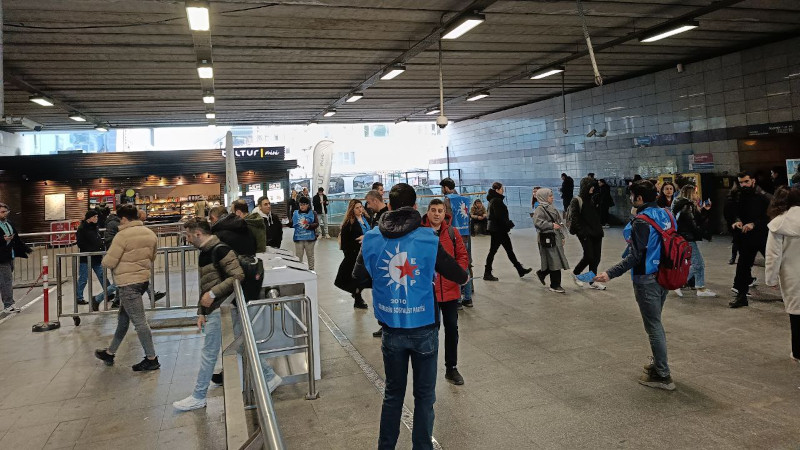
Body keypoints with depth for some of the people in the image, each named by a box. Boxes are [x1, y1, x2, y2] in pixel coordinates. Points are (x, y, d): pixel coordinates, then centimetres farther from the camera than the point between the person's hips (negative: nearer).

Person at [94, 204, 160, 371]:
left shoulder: (123, 235, -17)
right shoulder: (150, 233, 6)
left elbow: (108, 262, -15)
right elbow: (152, 257, 16)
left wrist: (106, 259, 6)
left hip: (128, 283, -8)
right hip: (144, 279, 8)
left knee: (139, 321, -3)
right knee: (123, 318, 20)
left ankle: (151, 359, 3)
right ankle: (110, 353, 35)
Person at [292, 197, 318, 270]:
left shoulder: (312, 213, 0)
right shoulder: (296, 213, 8)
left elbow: (317, 223, -9)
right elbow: (292, 224, 10)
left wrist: (309, 226, -24)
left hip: (309, 238, -2)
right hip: (298, 238, 2)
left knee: (310, 255, 12)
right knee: (298, 256, 6)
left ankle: (311, 269, 25)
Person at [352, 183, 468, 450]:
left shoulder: (371, 240, -5)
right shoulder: (429, 240, -12)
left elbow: (359, 278, 5)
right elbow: (459, 276, -4)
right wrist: (464, 276, 19)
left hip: (391, 330, 3)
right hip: (424, 329, -2)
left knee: (393, 393, 19)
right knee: (424, 395, 13)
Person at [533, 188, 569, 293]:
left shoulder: (552, 209, 18)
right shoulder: (540, 210, -9)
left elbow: (559, 222, 23)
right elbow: (537, 222, -23)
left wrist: (562, 236, 19)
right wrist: (551, 225, -22)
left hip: (556, 238, 9)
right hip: (547, 238, -9)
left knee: (557, 261, 10)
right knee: (554, 262, -6)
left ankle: (541, 273, 31)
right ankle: (555, 285, 3)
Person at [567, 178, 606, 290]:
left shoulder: (592, 200, 16)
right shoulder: (577, 201, -7)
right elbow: (574, 218, -13)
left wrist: (600, 229, 13)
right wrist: (581, 232, -18)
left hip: (596, 233, 7)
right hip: (585, 234, -7)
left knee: (596, 257, 6)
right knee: (589, 256, -9)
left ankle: (593, 281, 16)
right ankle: (575, 273, 15)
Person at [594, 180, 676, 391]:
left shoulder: (641, 221, -20)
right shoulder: (666, 214, 4)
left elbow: (635, 256, -24)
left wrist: (610, 274, -28)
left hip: (647, 280, -9)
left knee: (653, 326, 1)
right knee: (655, 322, 23)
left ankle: (663, 376, 10)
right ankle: (658, 364, 35)